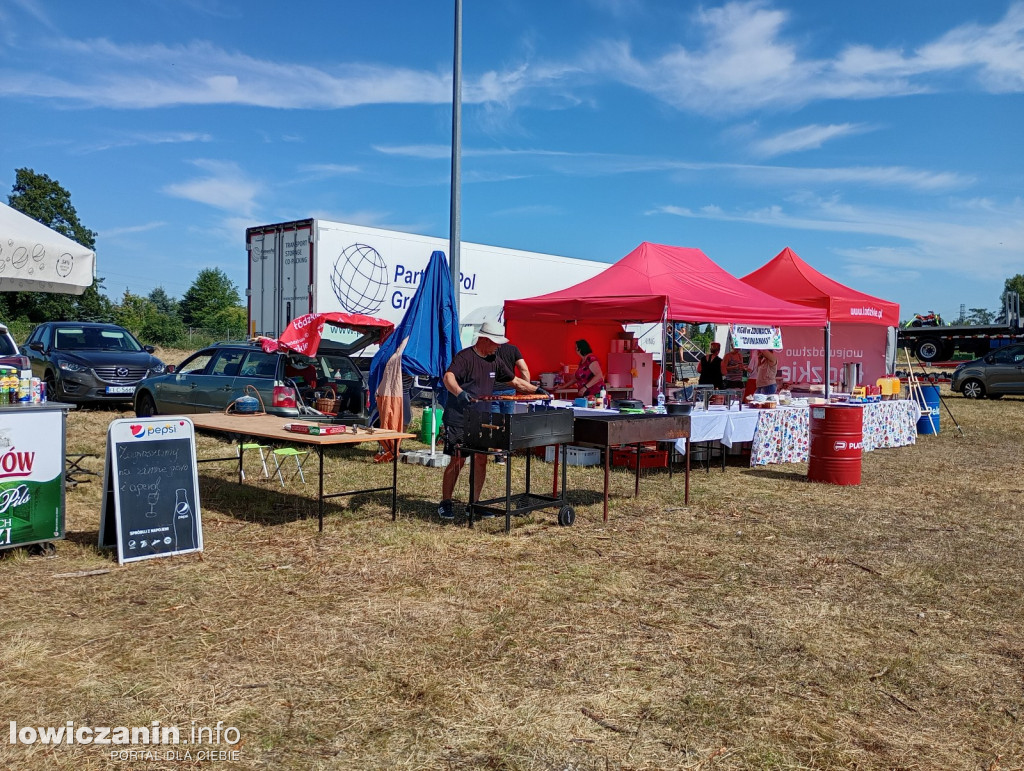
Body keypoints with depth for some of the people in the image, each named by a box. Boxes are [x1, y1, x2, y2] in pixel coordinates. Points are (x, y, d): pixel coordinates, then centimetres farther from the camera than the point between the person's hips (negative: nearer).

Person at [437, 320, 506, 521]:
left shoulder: (494, 359, 10)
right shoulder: (465, 356, -14)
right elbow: (448, 377, -31)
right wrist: (460, 393, -50)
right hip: (458, 419, -7)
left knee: (481, 460, 5)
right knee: (457, 461, -3)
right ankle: (445, 504, 11)